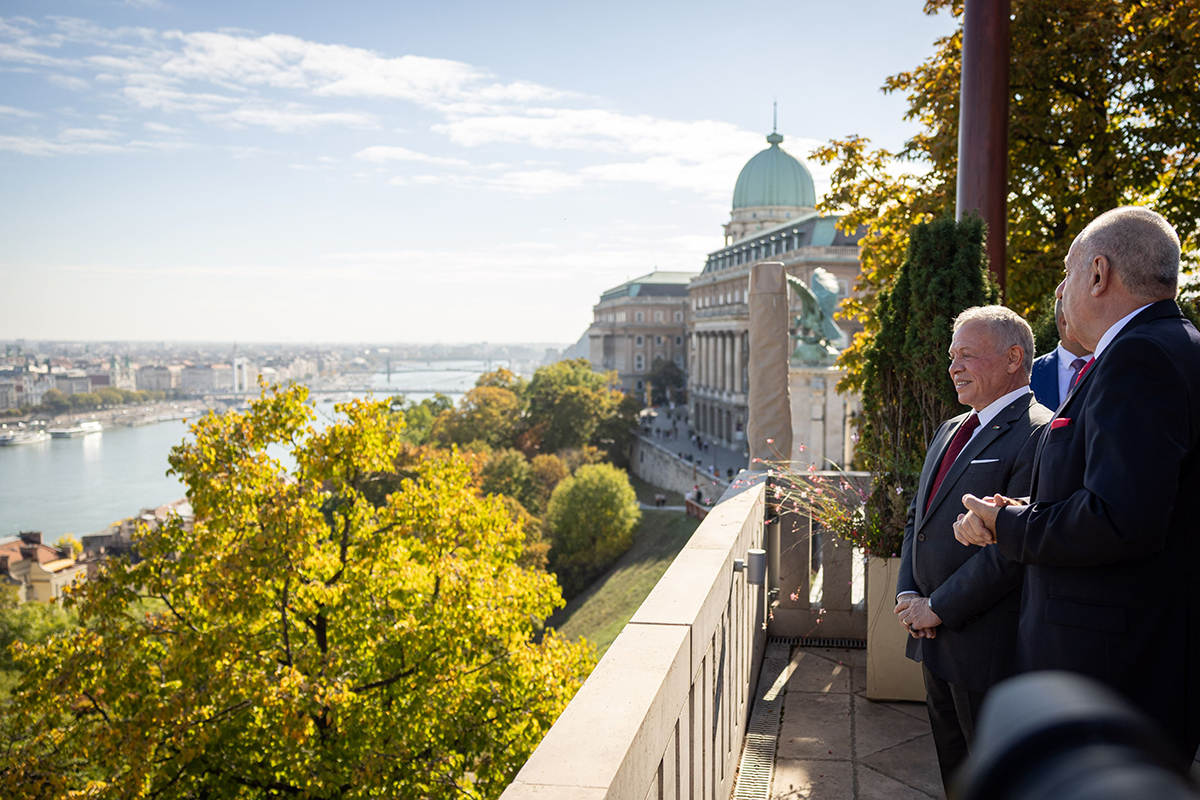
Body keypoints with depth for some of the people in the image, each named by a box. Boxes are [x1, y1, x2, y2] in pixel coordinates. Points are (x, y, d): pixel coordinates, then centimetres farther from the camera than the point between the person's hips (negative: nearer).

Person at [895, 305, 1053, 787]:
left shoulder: (1039, 434, -16)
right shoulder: (950, 431, 13)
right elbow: (918, 516, 17)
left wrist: (938, 607, -18)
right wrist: (908, 593, 1)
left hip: (988, 649, -8)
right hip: (935, 639, 8)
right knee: (955, 772, 22)